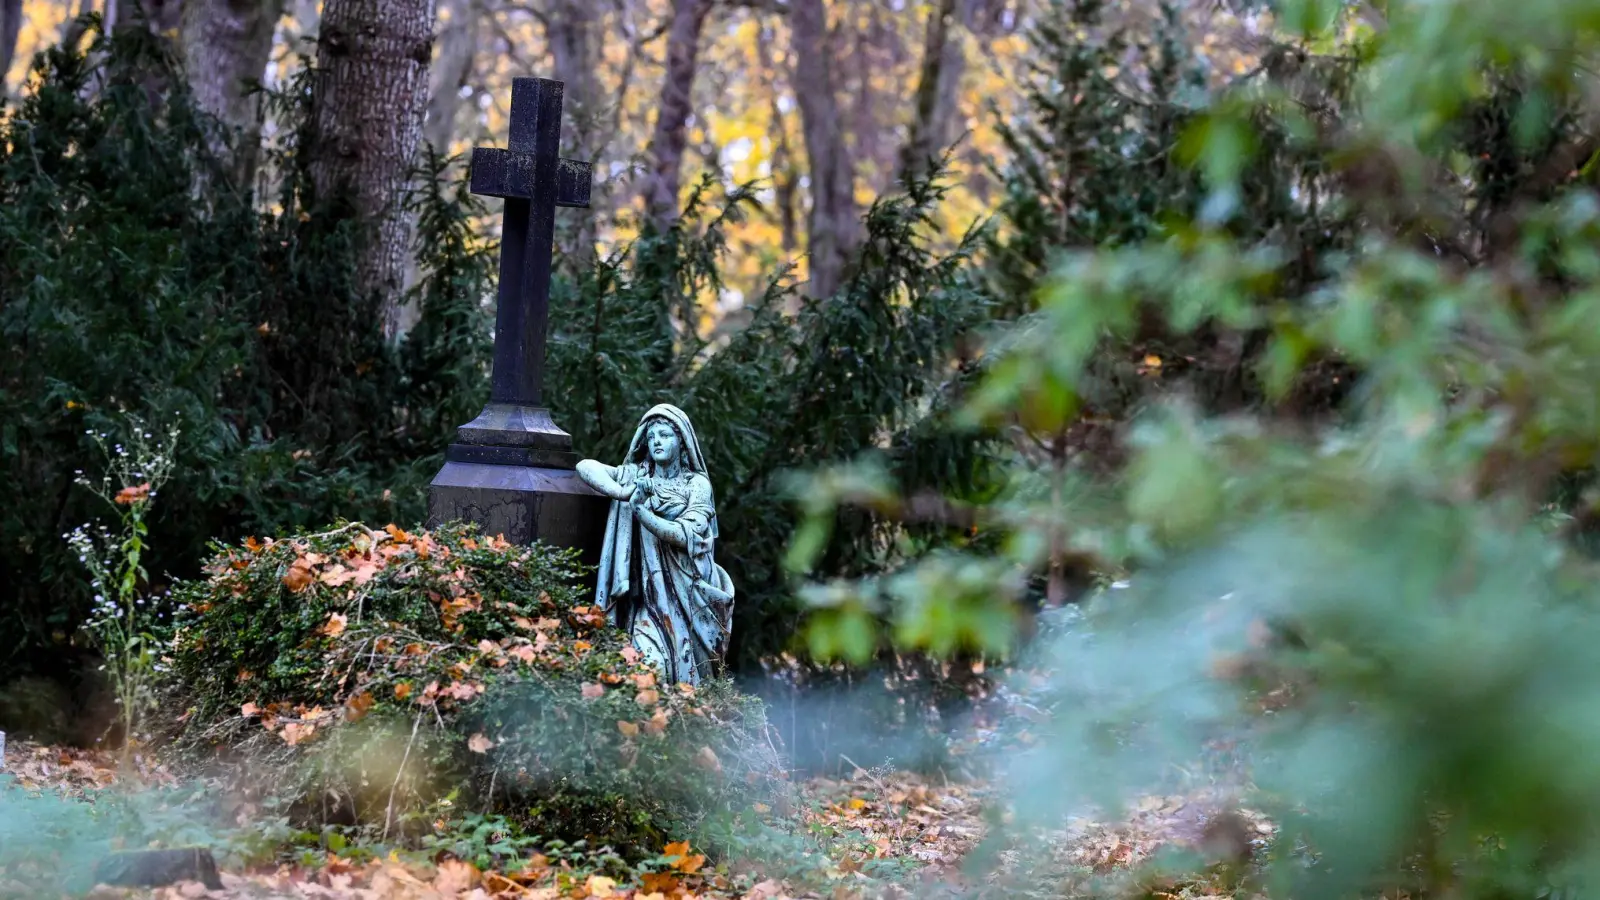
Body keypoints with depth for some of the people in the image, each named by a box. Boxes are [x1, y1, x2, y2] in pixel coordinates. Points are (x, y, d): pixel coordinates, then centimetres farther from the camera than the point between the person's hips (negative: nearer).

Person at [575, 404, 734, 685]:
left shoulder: (697, 483, 3)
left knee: (686, 667, -5)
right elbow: (585, 466, -4)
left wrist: (642, 512, -16)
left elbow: (689, 536, -10)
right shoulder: (635, 476, 8)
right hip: (649, 593, 0)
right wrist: (623, 492, -17)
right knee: (648, 664, -21)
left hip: (689, 594, 0)